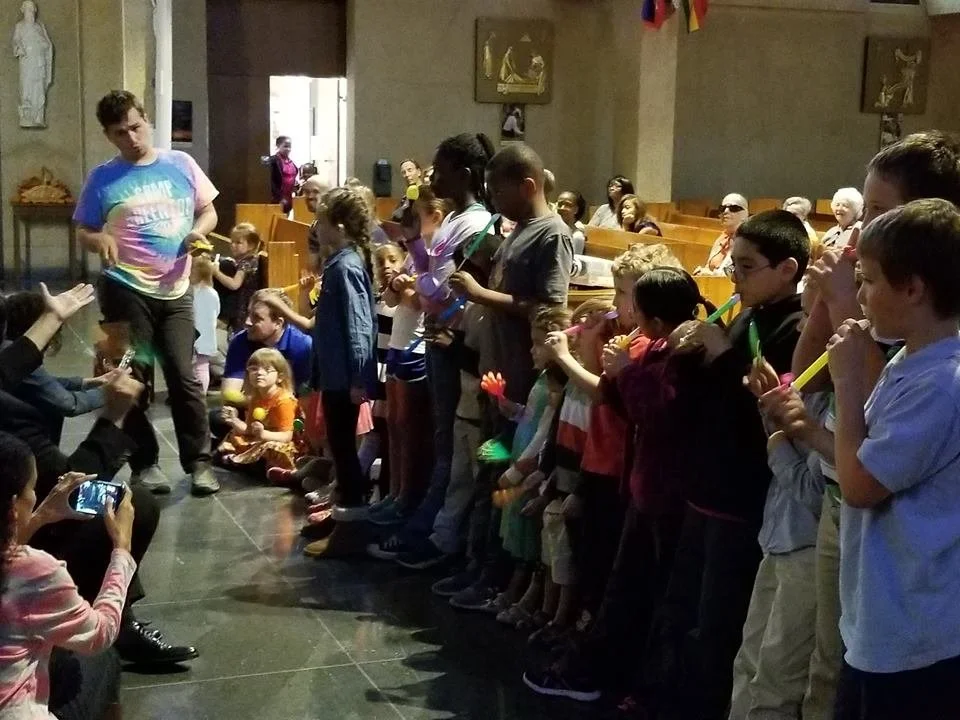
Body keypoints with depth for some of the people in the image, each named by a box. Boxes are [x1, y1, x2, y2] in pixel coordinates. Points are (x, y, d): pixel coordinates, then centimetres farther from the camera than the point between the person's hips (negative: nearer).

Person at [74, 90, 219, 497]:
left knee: (183, 376, 1)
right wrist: (100, 240, -21)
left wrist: (199, 230, -13)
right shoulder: (102, 178, -2)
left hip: (176, 290, 1)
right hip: (126, 290, -1)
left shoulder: (181, 164, 2)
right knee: (133, 379, 4)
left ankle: (199, 462, 10)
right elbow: (83, 233, 3)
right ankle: (144, 464, 15)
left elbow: (208, 211, 10)